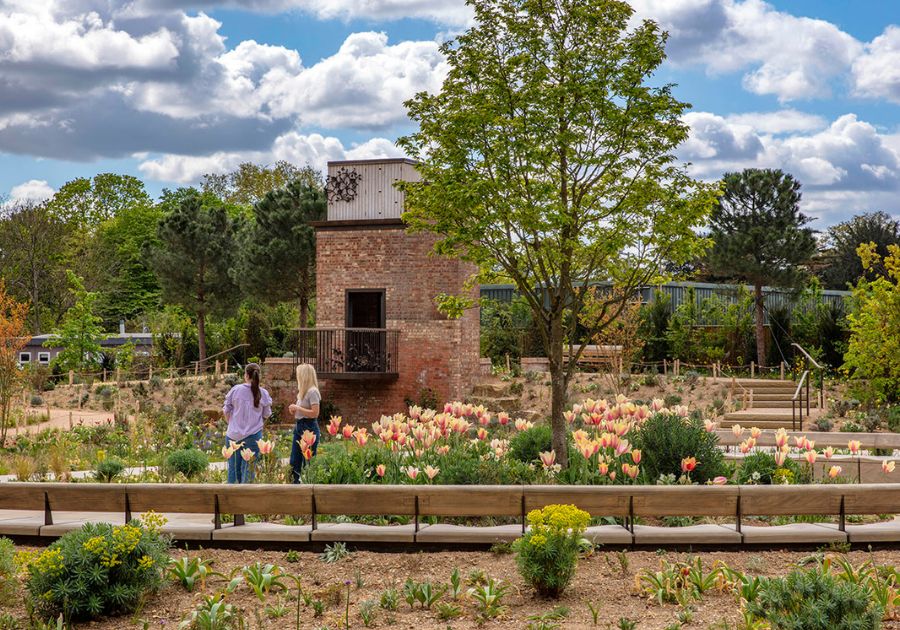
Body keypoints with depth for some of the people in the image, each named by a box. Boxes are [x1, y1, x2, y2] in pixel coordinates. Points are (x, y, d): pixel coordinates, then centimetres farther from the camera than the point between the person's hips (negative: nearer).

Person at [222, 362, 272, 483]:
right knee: (248, 468, 3)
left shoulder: (235, 390, -4)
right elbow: (266, 415, 5)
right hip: (253, 435, -1)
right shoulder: (263, 394, -4)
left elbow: (226, 411, 4)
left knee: (233, 467, 11)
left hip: (234, 434, 1)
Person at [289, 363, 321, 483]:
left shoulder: (312, 392, -15)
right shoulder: (303, 391, 13)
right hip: (299, 426, 9)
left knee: (308, 463, -2)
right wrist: (294, 410, 3)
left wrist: (297, 408, -15)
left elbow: (314, 413, -21)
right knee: (294, 462, 10)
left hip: (309, 428, -9)